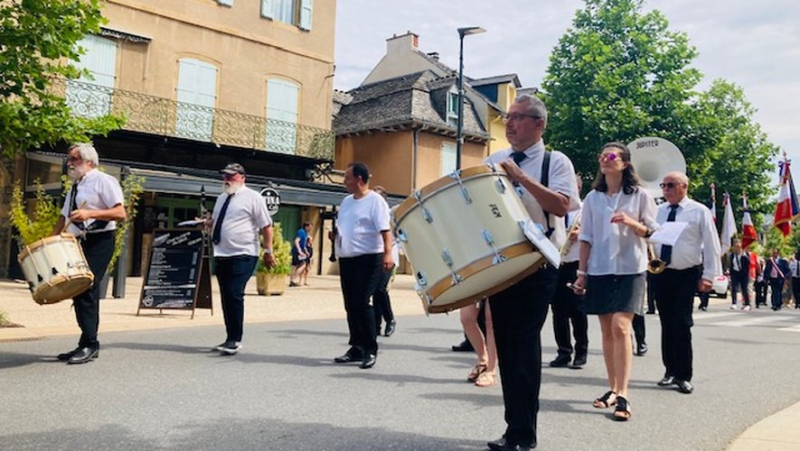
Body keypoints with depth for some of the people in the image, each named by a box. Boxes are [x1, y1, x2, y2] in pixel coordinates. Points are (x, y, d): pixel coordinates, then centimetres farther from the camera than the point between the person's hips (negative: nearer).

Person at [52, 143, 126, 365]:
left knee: (86, 290, -15)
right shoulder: (75, 187, 20)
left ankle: (89, 344, -9)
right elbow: (63, 217, 24)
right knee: (78, 290, 8)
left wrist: (89, 213, -25)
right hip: (79, 243, 9)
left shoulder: (104, 181, -5)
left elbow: (120, 214, -16)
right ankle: (86, 345, 15)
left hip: (99, 242, -9)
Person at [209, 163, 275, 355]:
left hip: (243, 255, -7)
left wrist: (268, 251, -9)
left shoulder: (252, 197, -5)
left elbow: (266, 226, -6)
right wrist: (206, 223, 8)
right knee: (226, 297, 10)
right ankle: (231, 338, 19)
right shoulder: (222, 198, 16)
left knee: (235, 295, -14)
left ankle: (235, 340, -8)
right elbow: (214, 221, 30)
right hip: (222, 255, 7)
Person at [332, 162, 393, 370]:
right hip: (346, 259, 8)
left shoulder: (375, 200, -7)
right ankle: (356, 348, 21)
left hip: (368, 259, -8)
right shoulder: (346, 201, 16)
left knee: (361, 303, -13)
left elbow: (385, 230, -16)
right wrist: (335, 234, 4)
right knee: (350, 305, 10)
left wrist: (387, 254, -27)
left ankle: (370, 350, -3)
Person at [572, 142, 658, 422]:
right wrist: (582, 271, 4)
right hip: (599, 270, 4)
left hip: (629, 269, -3)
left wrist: (631, 223, -18)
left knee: (620, 327, -15)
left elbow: (652, 232, 1)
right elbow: (586, 237, 9)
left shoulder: (640, 196, 1)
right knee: (606, 330, 7)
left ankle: (623, 396, -12)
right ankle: (613, 389, 18)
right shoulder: (592, 198, 9)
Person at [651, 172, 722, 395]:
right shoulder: (658, 211, 10)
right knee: (666, 324, 7)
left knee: (682, 324, -7)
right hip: (661, 273, 4)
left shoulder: (699, 211, -2)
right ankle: (671, 370, 18)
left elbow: (712, 245, -3)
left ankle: (684, 376, 2)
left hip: (687, 275, -4)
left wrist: (708, 276, -9)